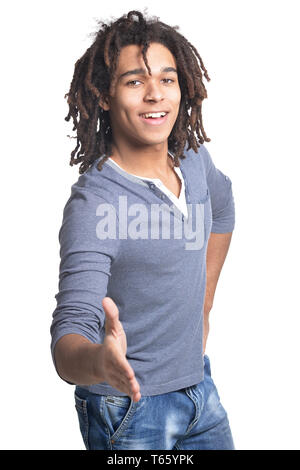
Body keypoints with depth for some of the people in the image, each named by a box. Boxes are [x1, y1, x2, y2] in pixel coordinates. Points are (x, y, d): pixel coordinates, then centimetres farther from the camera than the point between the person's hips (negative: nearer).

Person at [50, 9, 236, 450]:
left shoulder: (194, 157, -3)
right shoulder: (93, 205, -25)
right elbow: (67, 342, -31)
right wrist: (98, 361, -54)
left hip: (198, 384, 6)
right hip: (129, 410, -6)